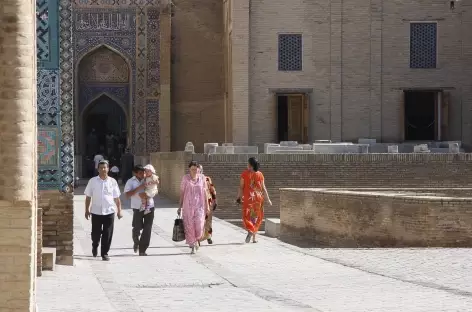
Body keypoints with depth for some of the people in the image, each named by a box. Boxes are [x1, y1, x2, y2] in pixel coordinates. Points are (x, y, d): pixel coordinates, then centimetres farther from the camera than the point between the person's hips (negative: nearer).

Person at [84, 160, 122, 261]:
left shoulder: (112, 181, 3)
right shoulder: (92, 181, 1)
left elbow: (116, 198, 8)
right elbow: (88, 197, 5)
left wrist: (119, 211, 5)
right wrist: (87, 210, 1)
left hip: (109, 212, 0)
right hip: (96, 212, 0)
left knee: (107, 234, -1)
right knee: (96, 233, 8)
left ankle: (105, 253, 10)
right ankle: (95, 246, 39)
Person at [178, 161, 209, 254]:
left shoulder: (201, 178, 5)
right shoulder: (185, 178, 0)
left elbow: (204, 192, 10)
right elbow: (182, 193, 5)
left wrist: (207, 206, 8)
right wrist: (180, 207, 6)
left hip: (199, 206, 1)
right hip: (188, 206, -1)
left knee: (199, 224, -9)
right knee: (189, 226, -1)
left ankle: (196, 240, 21)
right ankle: (192, 246, 10)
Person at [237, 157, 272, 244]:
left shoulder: (245, 174, -5)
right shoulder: (260, 174, 2)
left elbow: (241, 187, -5)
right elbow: (263, 188, 2)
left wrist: (239, 197, 3)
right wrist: (268, 199, 8)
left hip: (248, 197, -3)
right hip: (258, 197, 3)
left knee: (246, 216, 1)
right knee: (256, 217, 13)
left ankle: (250, 231, -27)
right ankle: (254, 237, 14)